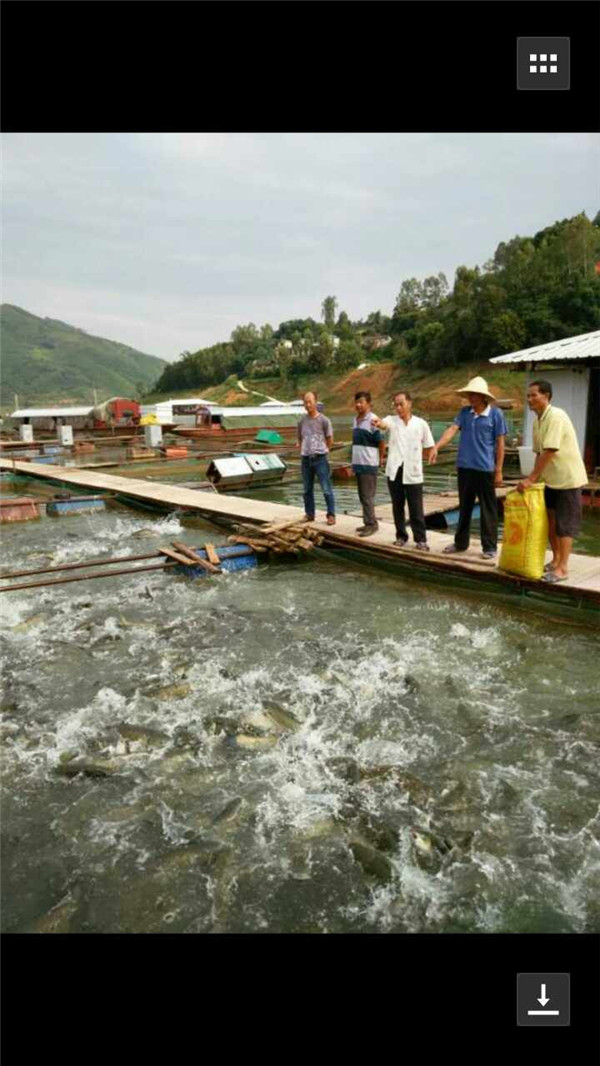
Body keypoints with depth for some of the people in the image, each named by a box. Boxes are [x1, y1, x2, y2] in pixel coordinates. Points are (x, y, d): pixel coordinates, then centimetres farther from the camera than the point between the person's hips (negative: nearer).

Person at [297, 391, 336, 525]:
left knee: (327, 489, -5)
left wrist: (320, 450, 4)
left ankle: (331, 515, 2)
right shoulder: (302, 422, 9)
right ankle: (309, 514, 21)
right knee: (307, 489, 10)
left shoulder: (323, 420, -3)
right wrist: (302, 447, 8)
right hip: (306, 459, 4)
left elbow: (330, 441, 4)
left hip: (320, 459, -4)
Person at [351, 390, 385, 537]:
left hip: (369, 465, -8)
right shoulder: (355, 420, 12)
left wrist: (380, 459, -4)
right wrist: (354, 461, 16)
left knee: (367, 496, -6)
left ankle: (371, 524, 1)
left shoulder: (373, 420, -14)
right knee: (362, 496, 12)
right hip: (357, 463, 8)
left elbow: (381, 442, -13)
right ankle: (368, 523, 20)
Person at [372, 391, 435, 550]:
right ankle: (401, 536, 23)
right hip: (395, 471, 1)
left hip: (413, 472, -1)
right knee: (397, 507, 11)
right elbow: (384, 424, -24)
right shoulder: (392, 420, 2)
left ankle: (421, 539, 9)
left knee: (416, 509, 0)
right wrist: (378, 423, -47)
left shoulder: (421, 423, 2)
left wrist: (415, 456, -4)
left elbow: (428, 448, 10)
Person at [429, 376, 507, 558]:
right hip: (464, 467, 4)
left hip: (485, 469, -4)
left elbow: (500, 444, -4)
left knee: (488, 509, 3)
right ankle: (460, 542, 26)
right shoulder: (464, 412, 5)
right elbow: (452, 429, -7)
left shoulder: (495, 414, -5)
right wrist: (436, 447, -24)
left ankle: (490, 547, 11)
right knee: (464, 508, 14)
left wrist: (498, 470, -7)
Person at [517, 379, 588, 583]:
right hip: (551, 479, 9)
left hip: (568, 478, -9)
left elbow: (549, 452, -26)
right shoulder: (538, 420, 7)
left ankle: (562, 568, 4)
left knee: (564, 524, -3)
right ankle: (556, 559, 29)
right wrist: (534, 478, 7)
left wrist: (531, 478, -24)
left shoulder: (556, 416, -20)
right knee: (550, 520, 14)